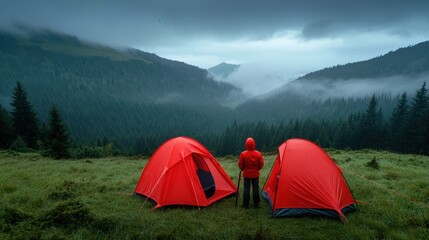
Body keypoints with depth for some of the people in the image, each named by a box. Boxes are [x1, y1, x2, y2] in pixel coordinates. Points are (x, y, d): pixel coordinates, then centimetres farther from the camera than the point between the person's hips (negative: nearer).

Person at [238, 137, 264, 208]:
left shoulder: (243, 154, -16)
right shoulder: (258, 154, -11)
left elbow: (240, 164, -8)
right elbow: (261, 164, -3)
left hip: (246, 174, -1)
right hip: (255, 174, 1)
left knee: (246, 189, 8)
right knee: (256, 189, 12)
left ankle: (245, 205, 14)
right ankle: (256, 204, 20)